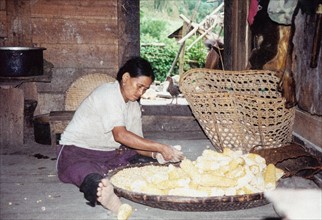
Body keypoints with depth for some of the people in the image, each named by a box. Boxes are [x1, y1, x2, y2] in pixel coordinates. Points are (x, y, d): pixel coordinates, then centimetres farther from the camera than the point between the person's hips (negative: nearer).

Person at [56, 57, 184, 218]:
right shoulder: (108, 93, -18)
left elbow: (136, 142, 6)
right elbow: (120, 135, -30)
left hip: (111, 153, 10)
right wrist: (160, 147, -30)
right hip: (76, 152, -10)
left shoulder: (134, 106, 9)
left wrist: (154, 154, -17)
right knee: (93, 177, -43)